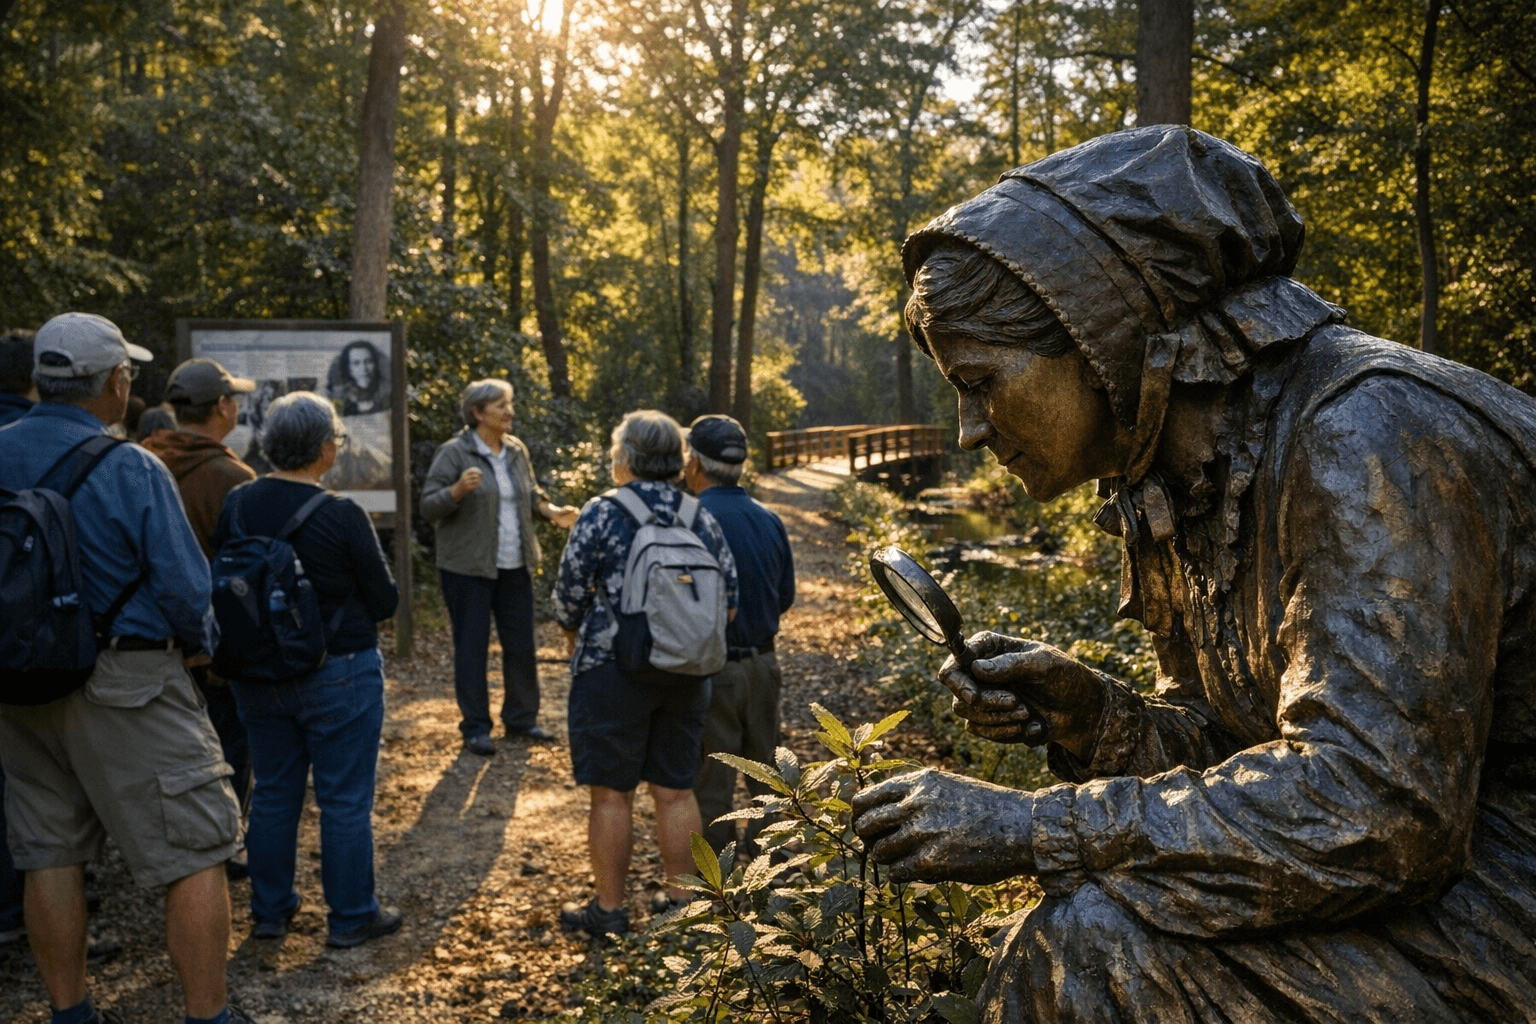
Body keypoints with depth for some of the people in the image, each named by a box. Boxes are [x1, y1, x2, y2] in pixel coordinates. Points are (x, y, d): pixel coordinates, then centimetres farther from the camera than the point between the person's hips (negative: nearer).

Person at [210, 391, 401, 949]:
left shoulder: (236, 505, -4)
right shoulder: (341, 515, -19)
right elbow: (384, 601, -12)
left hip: (257, 672, 5)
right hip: (338, 674, -5)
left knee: (273, 792, 18)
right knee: (345, 799, 7)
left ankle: (269, 910, 28)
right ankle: (351, 917, 17)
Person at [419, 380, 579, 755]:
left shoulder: (516, 450, 9)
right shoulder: (453, 453, -9)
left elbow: (531, 494, 20)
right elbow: (428, 506, -11)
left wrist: (553, 511, 1)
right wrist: (458, 490, -29)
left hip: (515, 567, 6)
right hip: (468, 568, -6)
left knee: (521, 644, 9)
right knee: (472, 647, 1)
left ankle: (521, 717, 24)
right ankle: (475, 728, 11)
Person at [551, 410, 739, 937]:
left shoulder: (601, 514, -11)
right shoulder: (702, 519, 3)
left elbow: (569, 593, -8)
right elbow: (729, 597, 6)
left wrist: (574, 638, 12)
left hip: (612, 672, -5)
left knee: (612, 794, 5)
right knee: (676, 791, 13)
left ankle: (608, 909, 16)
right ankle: (682, 902, 22)